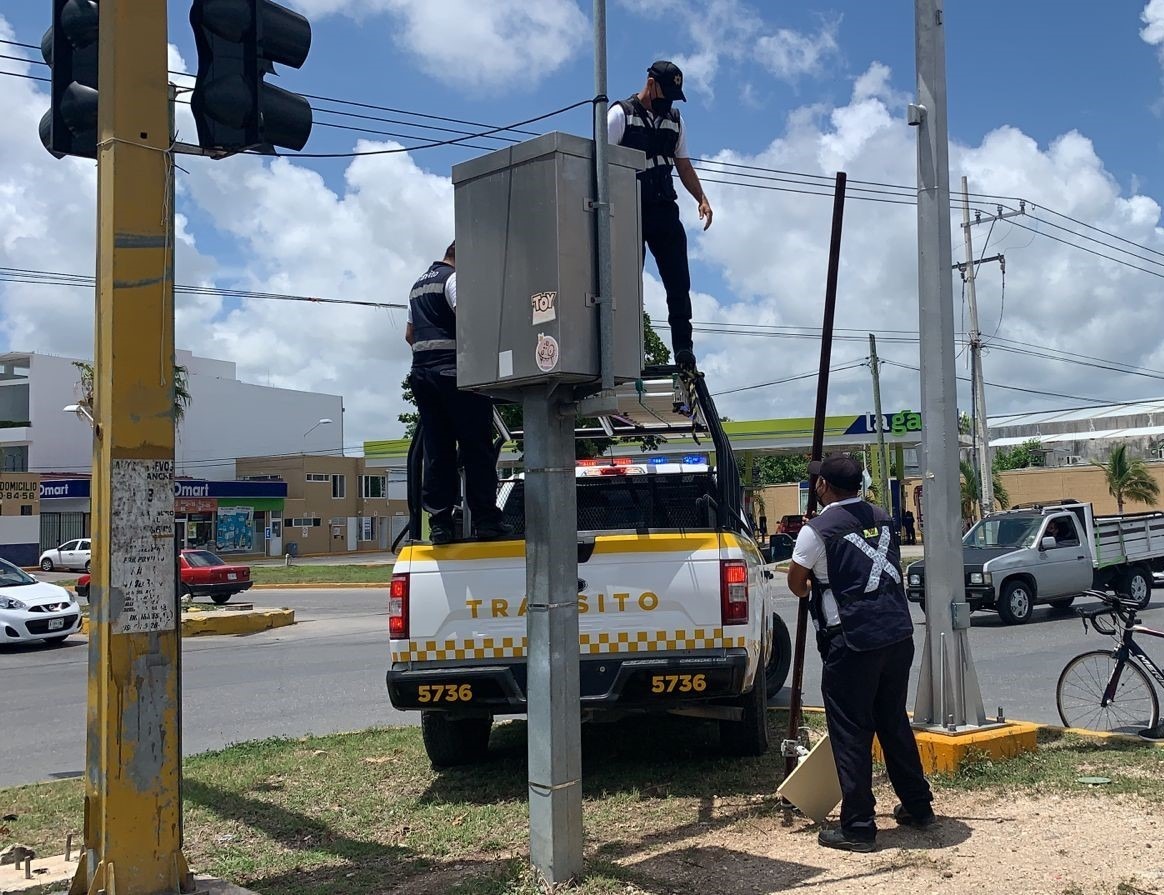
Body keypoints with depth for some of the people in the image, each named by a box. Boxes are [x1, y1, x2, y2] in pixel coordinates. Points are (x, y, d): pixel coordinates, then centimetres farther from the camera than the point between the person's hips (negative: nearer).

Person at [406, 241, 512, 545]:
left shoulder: (418, 285, 25)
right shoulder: (454, 278, -4)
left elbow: (410, 334, 29)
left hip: (421, 372, 8)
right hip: (455, 371, -8)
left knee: (436, 451, 5)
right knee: (477, 448, -5)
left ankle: (439, 523, 0)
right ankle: (486, 520, -7)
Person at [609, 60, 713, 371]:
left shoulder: (674, 121, 17)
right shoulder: (621, 114, 0)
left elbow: (684, 166, 19)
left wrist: (702, 199, 4)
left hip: (665, 210, 5)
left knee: (679, 281, -3)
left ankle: (683, 346, -3)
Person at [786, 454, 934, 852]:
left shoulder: (818, 530, -8)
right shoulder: (880, 519, 11)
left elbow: (796, 583, 3)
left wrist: (810, 585, 26)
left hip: (853, 643, -7)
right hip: (898, 635, 7)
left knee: (850, 733, 1)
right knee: (894, 722, 20)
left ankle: (858, 827, 4)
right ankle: (918, 806, 31)